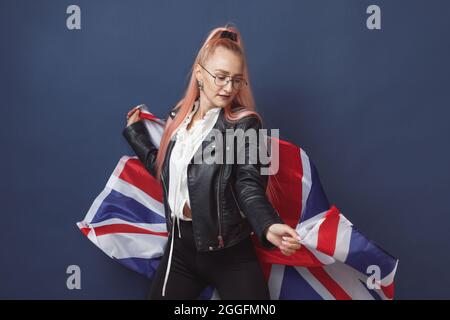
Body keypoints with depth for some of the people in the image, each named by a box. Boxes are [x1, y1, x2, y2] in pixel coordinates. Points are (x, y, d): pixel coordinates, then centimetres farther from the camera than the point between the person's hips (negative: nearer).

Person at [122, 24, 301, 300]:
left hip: (230, 253, -5)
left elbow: (250, 186, -20)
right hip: (180, 247, 5)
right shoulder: (178, 116, 6)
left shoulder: (245, 125, -10)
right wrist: (135, 130, 22)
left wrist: (268, 226, -40)